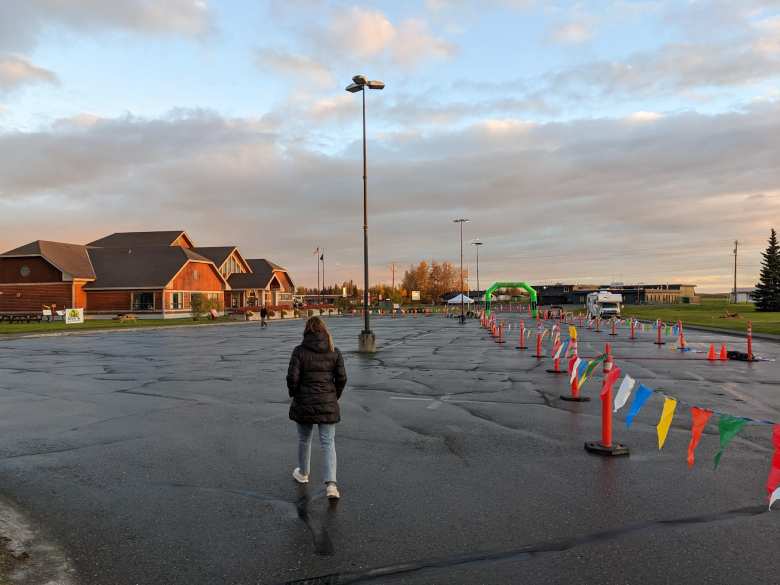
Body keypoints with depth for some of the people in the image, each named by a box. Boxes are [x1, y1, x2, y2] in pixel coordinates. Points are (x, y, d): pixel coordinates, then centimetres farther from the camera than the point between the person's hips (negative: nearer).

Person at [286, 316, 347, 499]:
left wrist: (294, 394, 6)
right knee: (328, 443, 4)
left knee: (304, 440, 20)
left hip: (304, 404, -1)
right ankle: (331, 484, -8)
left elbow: (292, 378, -12)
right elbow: (342, 378, -1)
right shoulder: (334, 352, -2)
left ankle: (303, 473, 40)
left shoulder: (300, 351, -9)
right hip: (328, 404, 1)